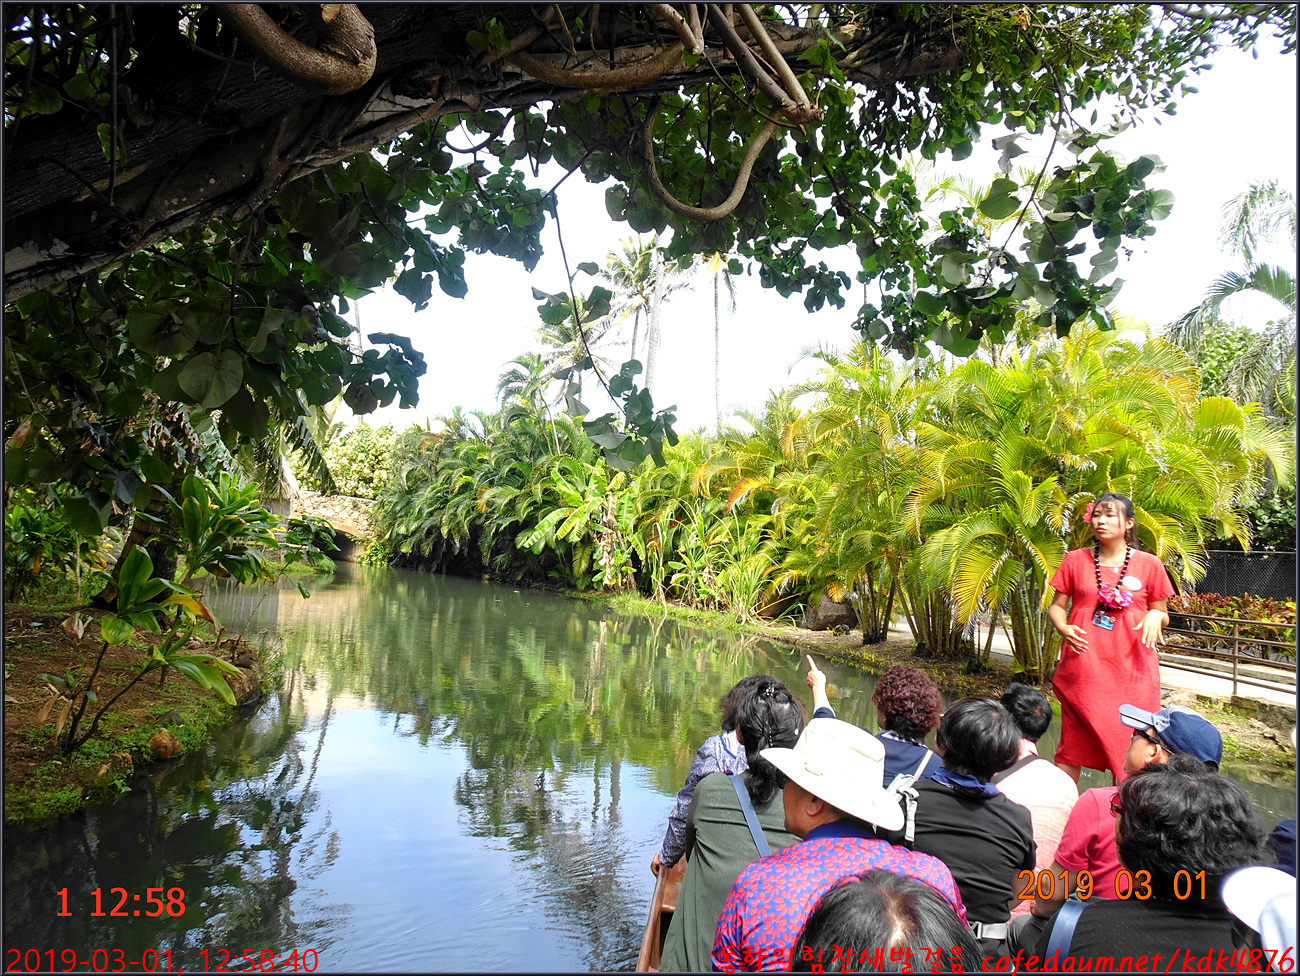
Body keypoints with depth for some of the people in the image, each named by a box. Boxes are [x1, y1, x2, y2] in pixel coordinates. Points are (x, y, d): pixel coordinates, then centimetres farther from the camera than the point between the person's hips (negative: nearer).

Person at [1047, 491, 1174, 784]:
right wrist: (1063, 628, -11)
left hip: (1131, 668, 0)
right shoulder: (1075, 560, 5)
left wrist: (1155, 616, -12)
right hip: (1083, 667, 0)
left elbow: (1162, 616, 11)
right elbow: (1056, 606, 9)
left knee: (1131, 746, 1)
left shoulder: (1149, 565, 4)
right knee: (1073, 742, 3)